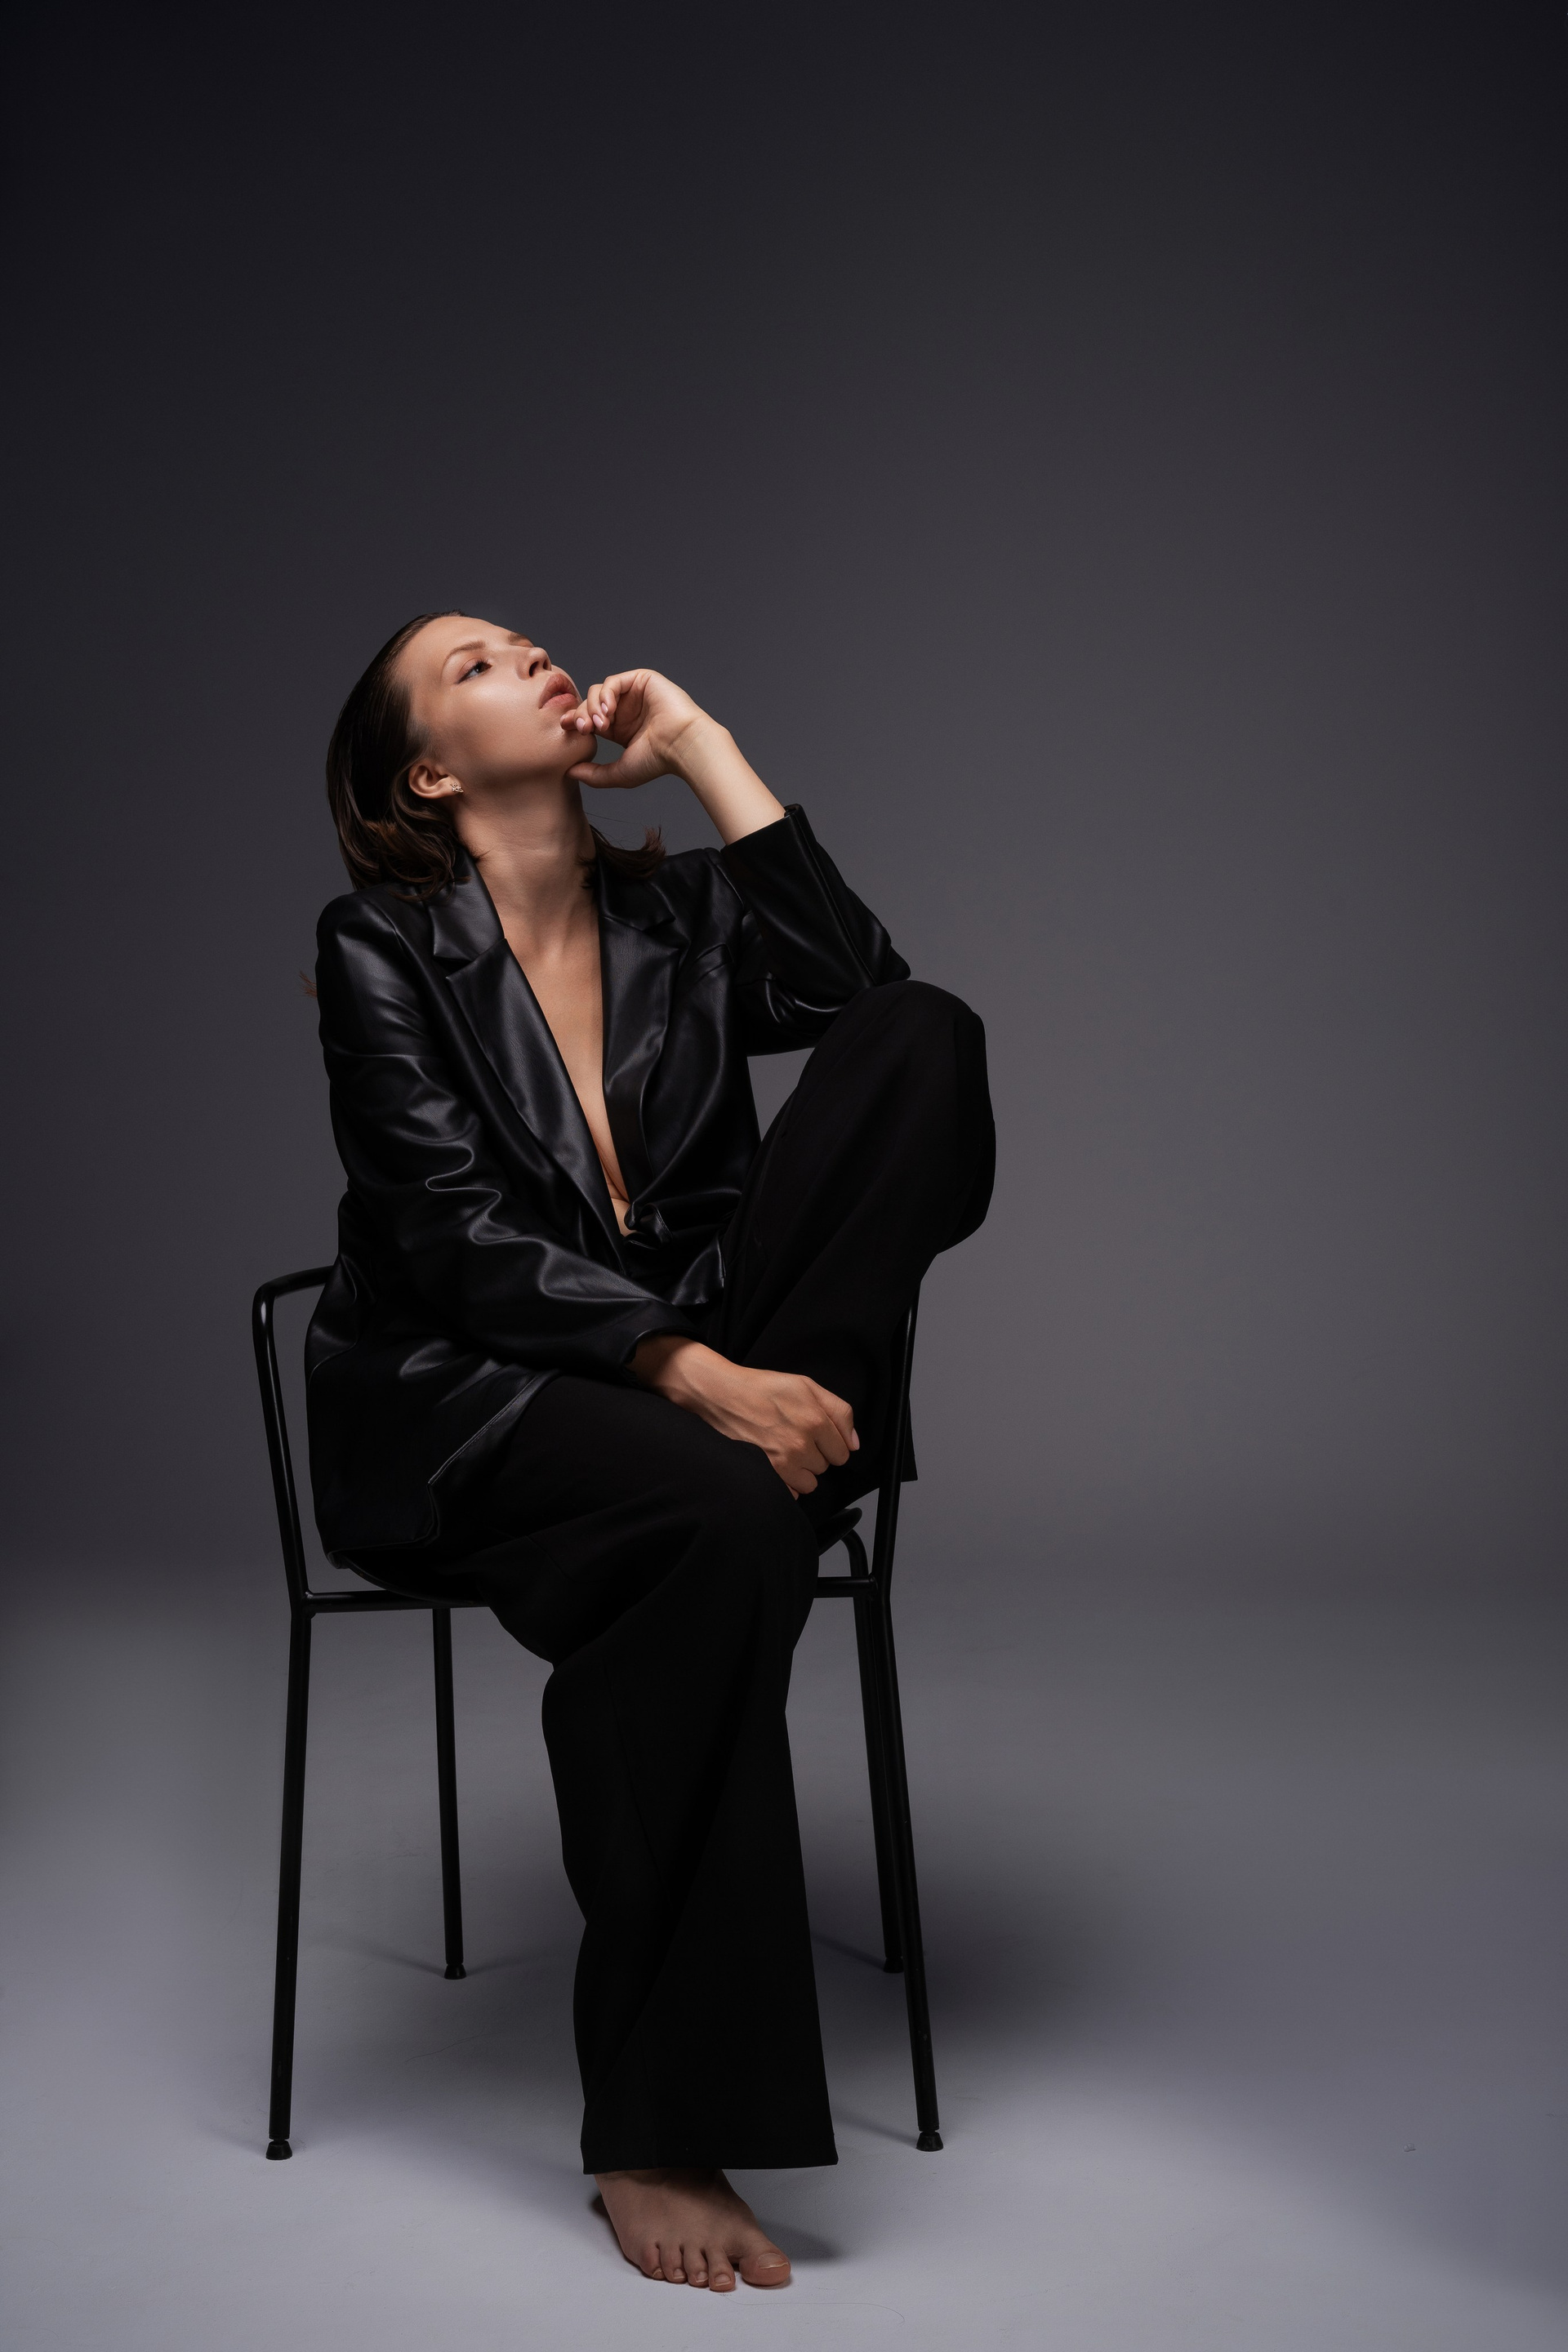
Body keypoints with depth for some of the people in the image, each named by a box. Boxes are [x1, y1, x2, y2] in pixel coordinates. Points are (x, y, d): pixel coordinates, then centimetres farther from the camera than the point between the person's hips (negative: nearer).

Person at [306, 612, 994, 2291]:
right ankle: (655, 2132, -31)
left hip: (693, 1373, 4)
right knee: (726, 1513, -39)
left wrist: (705, 749, -4)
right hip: (455, 1411, -4)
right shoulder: (380, 949, -1)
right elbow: (460, 1237, -13)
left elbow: (859, 995, -8)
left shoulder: (674, 913, 12)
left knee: (928, 1037, -11)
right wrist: (696, 1377, -26)